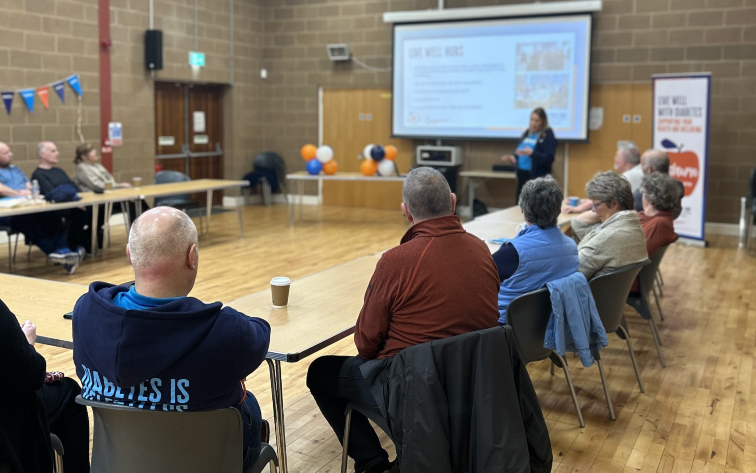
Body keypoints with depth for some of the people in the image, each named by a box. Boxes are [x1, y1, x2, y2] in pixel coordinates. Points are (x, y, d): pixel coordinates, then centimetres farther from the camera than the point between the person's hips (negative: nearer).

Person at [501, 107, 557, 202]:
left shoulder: (548, 136, -8)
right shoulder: (527, 133, 13)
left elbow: (549, 159, -17)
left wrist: (532, 153, -29)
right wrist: (513, 157, -1)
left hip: (538, 178, -7)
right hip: (522, 175, 7)